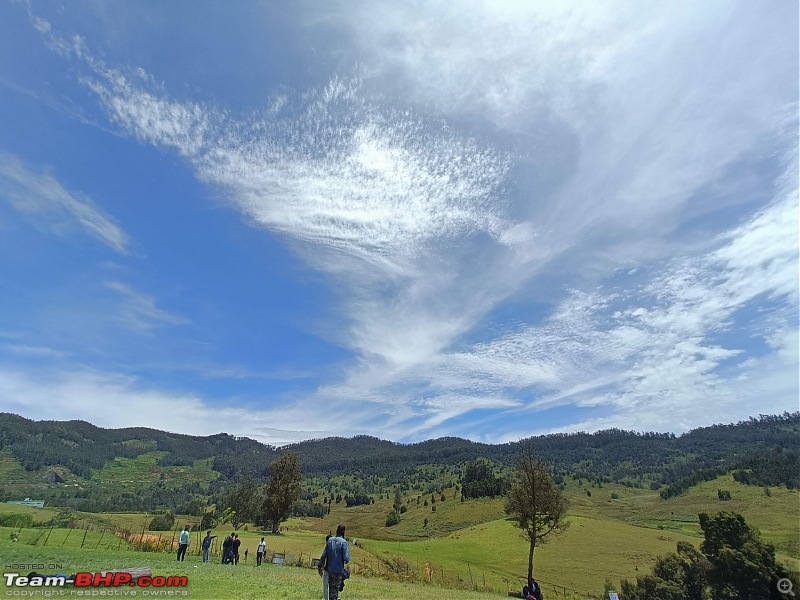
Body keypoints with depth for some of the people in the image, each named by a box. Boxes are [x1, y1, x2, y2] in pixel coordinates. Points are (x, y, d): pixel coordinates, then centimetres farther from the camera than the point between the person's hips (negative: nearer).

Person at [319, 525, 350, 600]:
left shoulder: (330, 540, 2)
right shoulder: (343, 542, -14)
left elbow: (324, 555, 3)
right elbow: (346, 557, -18)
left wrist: (320, 566, 10)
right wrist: (348, 560, 4)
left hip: (329, 569, 5)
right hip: (338, 569, -5)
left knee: (331, 587, 22)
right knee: (335, 588, 5)